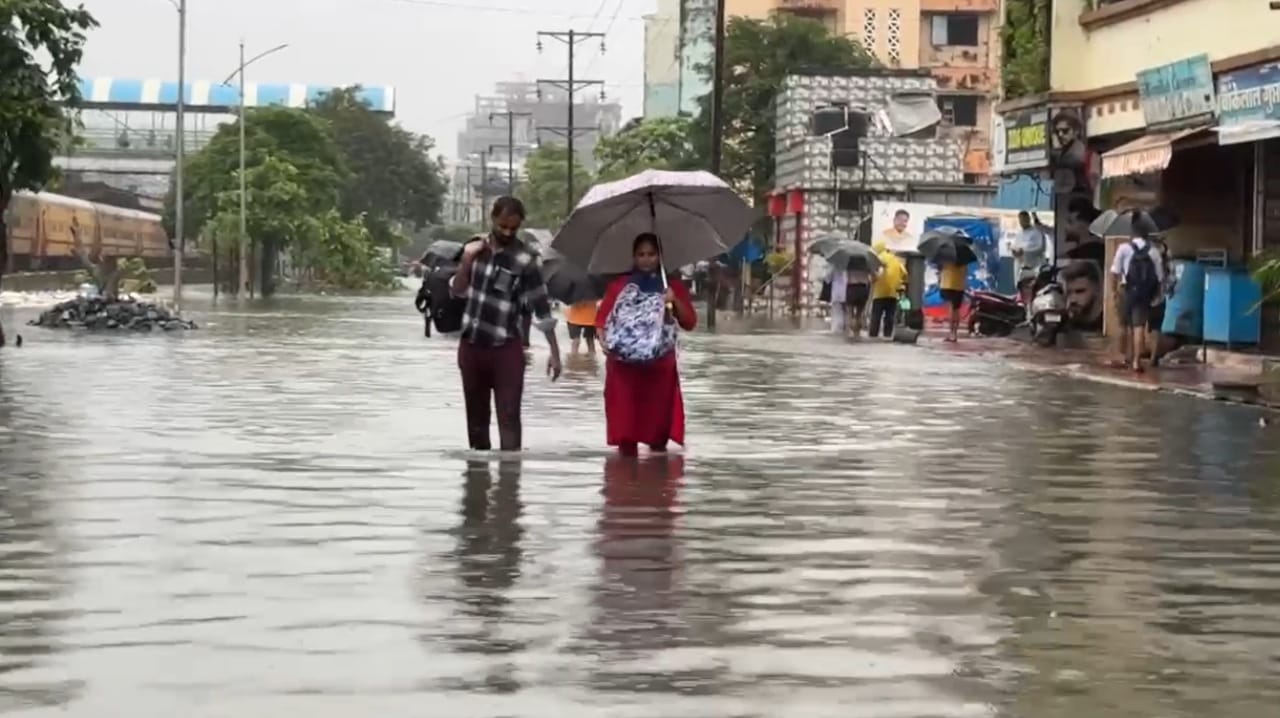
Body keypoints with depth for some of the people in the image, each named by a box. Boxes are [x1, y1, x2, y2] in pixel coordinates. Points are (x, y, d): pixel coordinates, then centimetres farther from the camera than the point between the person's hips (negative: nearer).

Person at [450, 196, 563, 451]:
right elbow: (457, 291, 7)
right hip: (471, 345, 5)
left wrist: (554, 352, -12)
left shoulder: (524, 260, -11)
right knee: (476, 416, 13)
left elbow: (542, 307, -9)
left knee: (508, 416, -7)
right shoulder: (475, 247, 4)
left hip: (506, 349, -5)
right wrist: (466, 260, -10)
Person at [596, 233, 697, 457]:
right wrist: (602, 338, -13)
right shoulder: (619, 285, 11)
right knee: (624, 412, -2)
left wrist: (675, 302, -13)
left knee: (658, 414, 1)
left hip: (659, 364, 0)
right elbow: (602, 316, 5)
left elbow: (690, 322, 4)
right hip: (623, 363, 0)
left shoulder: (673, 285, 10)